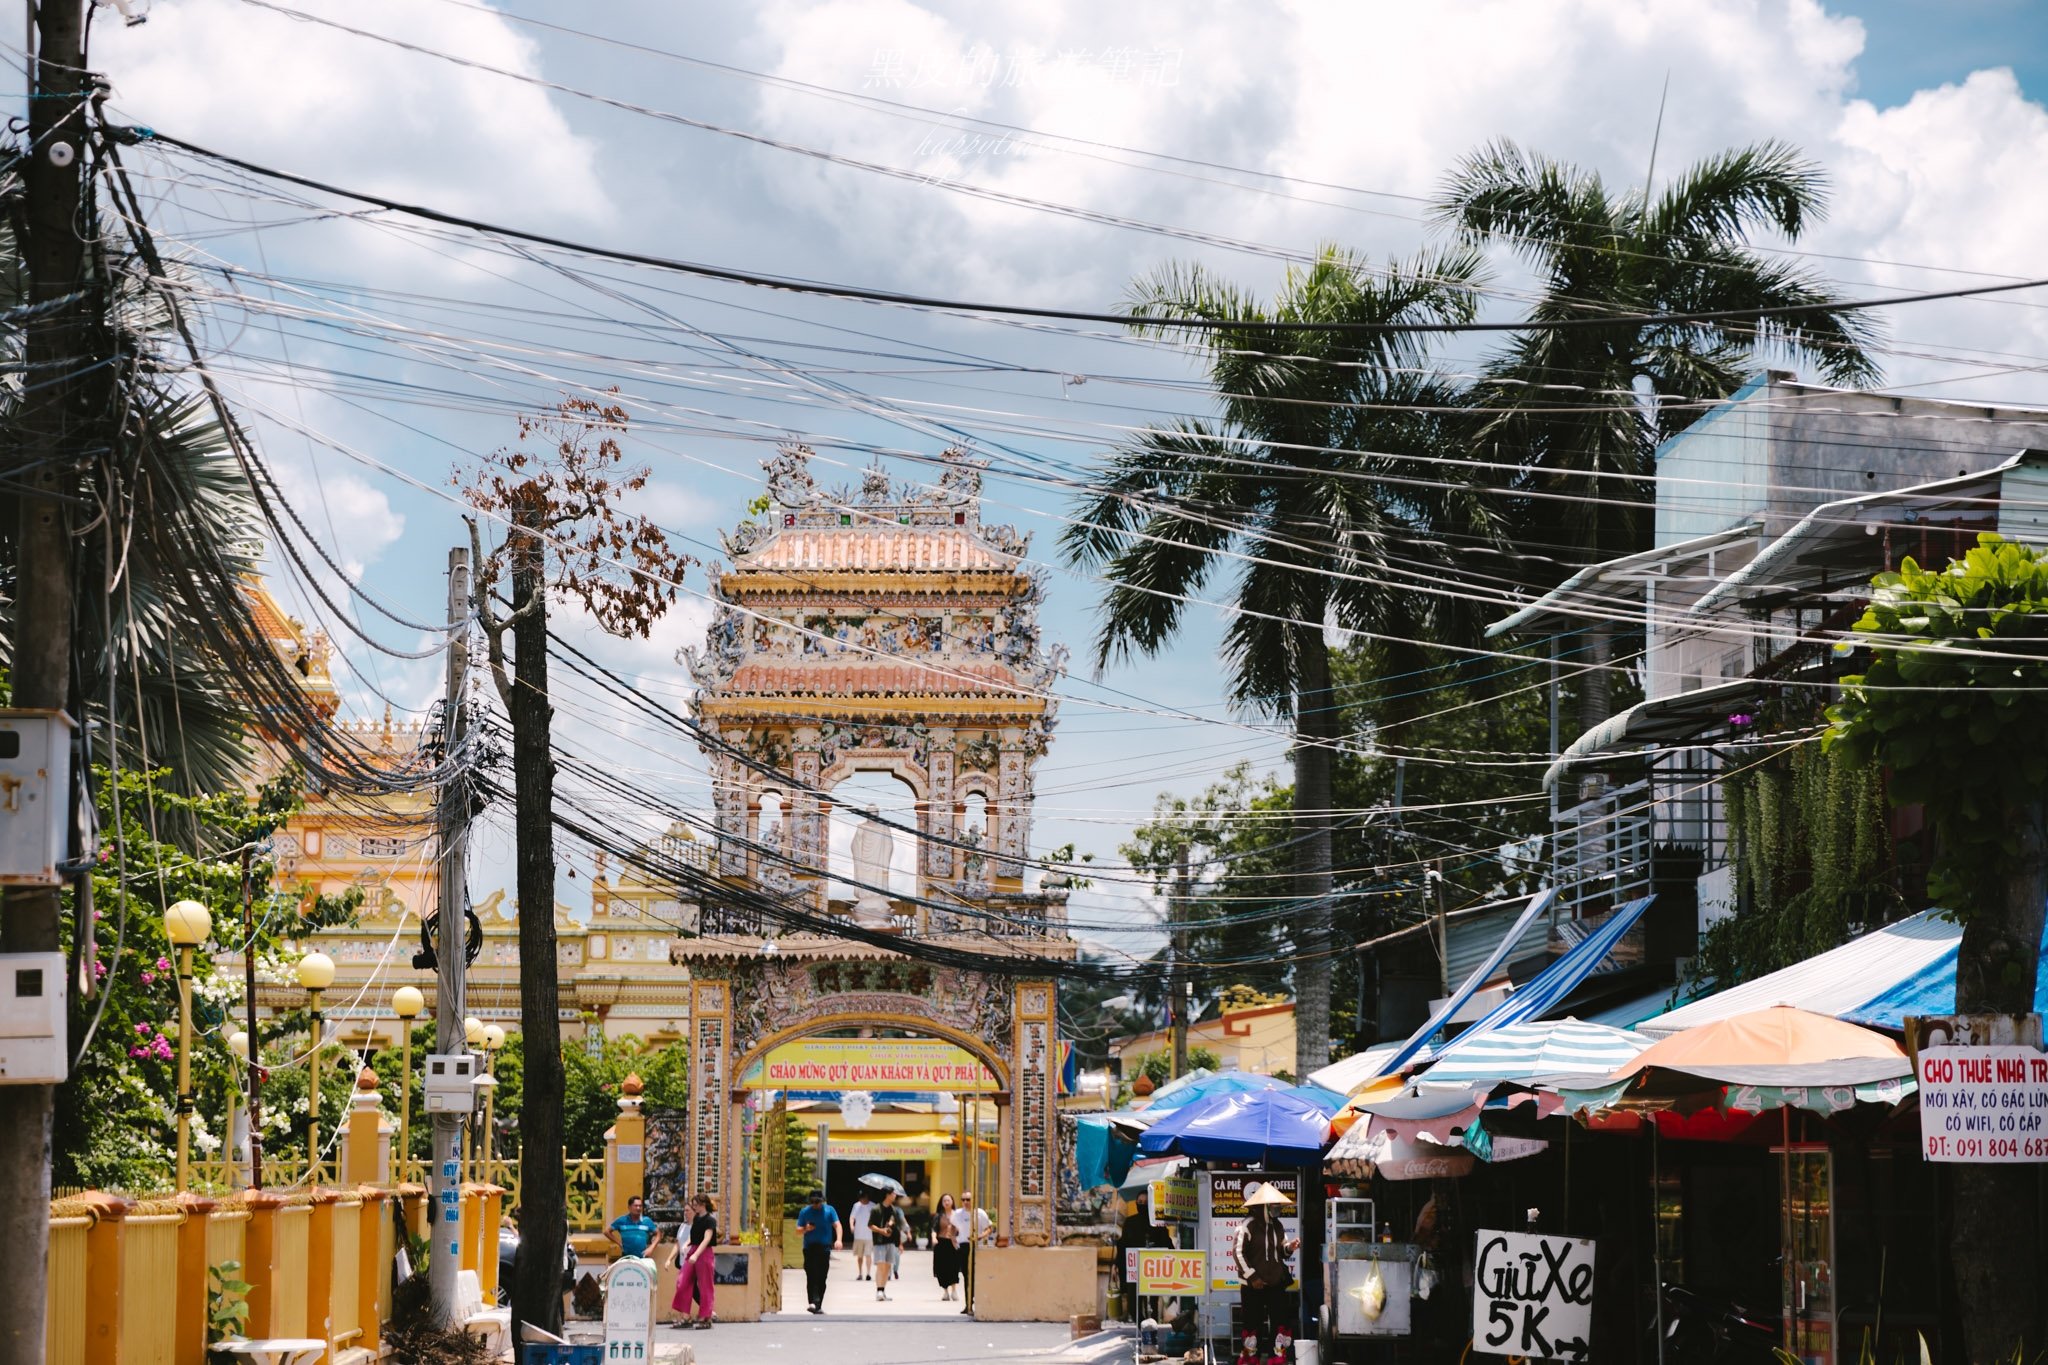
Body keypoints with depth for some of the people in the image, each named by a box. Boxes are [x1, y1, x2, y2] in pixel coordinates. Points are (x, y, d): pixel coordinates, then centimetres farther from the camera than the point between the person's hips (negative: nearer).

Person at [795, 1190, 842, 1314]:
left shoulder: (829, 1210, 7)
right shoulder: (805, 1212, 9)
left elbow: (837, 1225, -3)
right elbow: (798, 1229, 11)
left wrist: (838, 1239, -20)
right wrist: (806, 1229, -11)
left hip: (824, 1248, 1)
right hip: (809, 1248, -1)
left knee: (822, 1278, 4)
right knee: (811, 1276, -14)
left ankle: (818, 1305, 12)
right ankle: (813, 1303, -23)